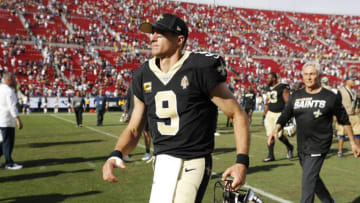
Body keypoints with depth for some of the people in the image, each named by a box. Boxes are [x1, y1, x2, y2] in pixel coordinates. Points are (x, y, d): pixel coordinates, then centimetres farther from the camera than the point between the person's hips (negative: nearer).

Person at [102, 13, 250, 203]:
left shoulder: (200, 69, -11)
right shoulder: (143, 76, 7)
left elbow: (238, 115, -7)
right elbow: (134, 130, 11)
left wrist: (242, 161, -17)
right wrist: (116, 154, -8)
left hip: (192, 165, -6)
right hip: (162, 164, 6)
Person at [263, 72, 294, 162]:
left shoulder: (283, 88, -12)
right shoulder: (268, 89, 11)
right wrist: (265, 112, 19)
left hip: (280, 113, -7)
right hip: (270, 113, 7)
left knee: (278, 134, -11)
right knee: (270, 134, 4)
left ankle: (289, 147, 18)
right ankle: (271, 155, 12)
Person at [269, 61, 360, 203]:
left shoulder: (330, 97, -4)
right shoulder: (296, 96, 6)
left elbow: (344, 120, 3)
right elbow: (285, 116, 3)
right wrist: (276, 130, -16)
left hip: (319, 145, -5)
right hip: (302, 146, 5)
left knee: (308, 181, -12)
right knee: (313, 179, 19)